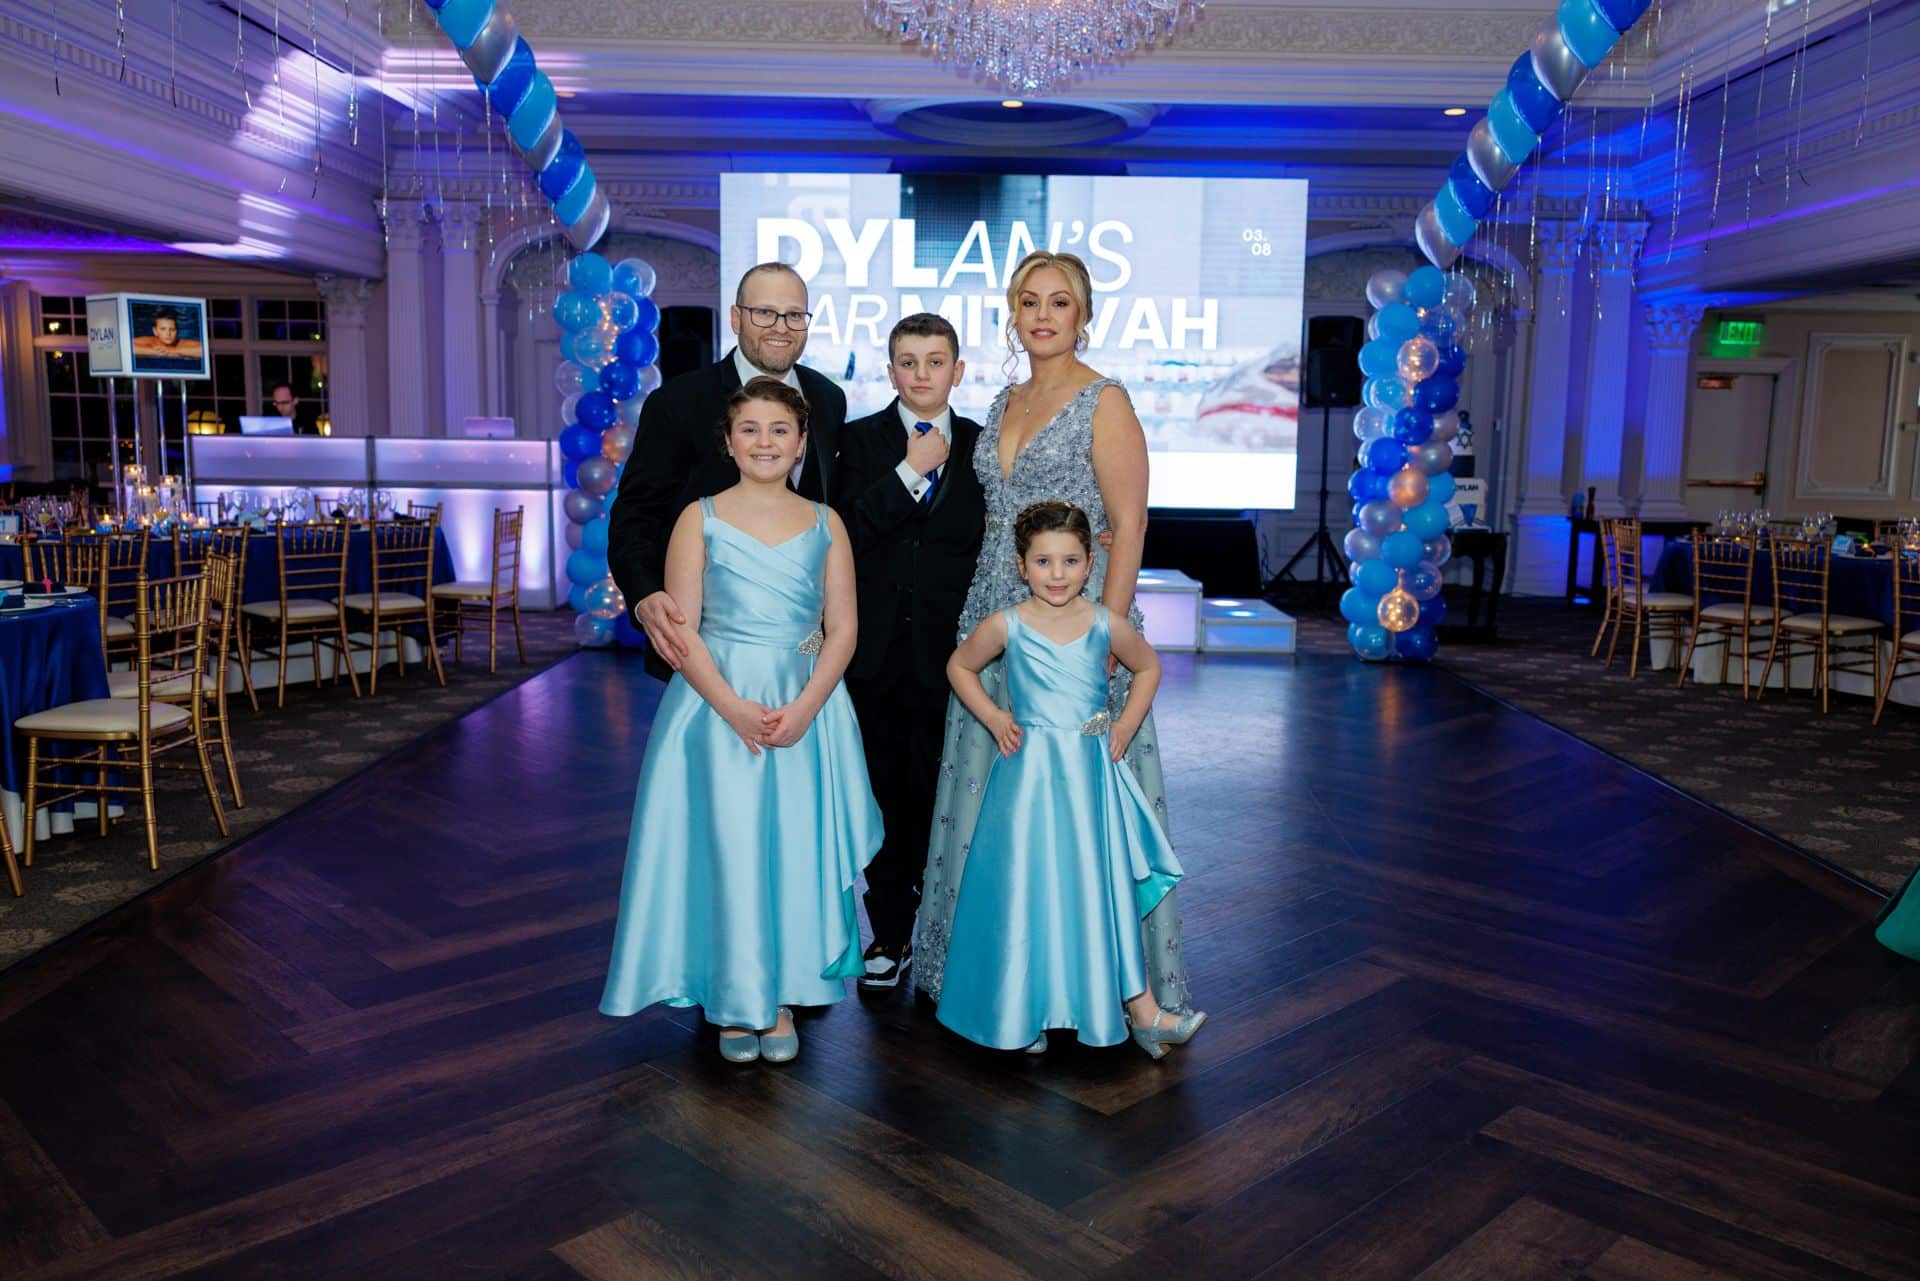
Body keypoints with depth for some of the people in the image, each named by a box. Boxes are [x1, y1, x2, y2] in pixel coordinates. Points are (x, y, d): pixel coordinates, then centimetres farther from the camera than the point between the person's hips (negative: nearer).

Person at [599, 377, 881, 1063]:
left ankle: (782, 997, 16)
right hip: (717, 704, -1)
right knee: (726, 846, -2)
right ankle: (735, 1001, 15)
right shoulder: (700, 518, 2)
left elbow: (842, 628, 3)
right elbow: (680, 630, -4)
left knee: (795, 847, 1)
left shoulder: (825, 524, 7)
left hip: (807, 706, 2)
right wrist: (733, 708, -16)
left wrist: (803, 707, -12)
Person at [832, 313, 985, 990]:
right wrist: (912, 470, -14)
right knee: (885, 793, 8)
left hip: (949, 648, 0)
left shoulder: (981, 444, 6)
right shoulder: (861, 439, 4)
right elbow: (848, 531, -10)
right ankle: (890, 933, 22)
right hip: (877, 648, 1)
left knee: (940, 793, 3)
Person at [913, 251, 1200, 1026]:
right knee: (990, 791, 10)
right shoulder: (1004, 404, 14)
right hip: (996, 619, 7)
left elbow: (1128, 526, -11)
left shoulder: (1104, 403, -6)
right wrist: (981, 615, 12)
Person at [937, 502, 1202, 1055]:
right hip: (1030, 774, -2)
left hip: (1093, 772, 2)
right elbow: (959, 666, 10)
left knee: (1107, 884, 6)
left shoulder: (1106, 625, -1)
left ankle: (1141, 1008, 15)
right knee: (1027, 889, 3)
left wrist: (1128, 723, 5)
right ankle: (1027, 1011, 20)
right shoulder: (1005, 626, -5)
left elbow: (1148, 667, 17)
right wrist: (992, 717, 0)